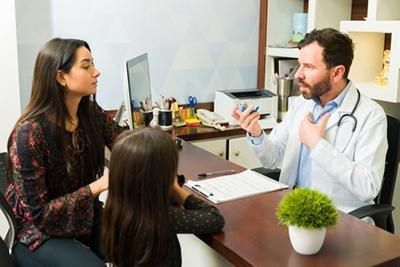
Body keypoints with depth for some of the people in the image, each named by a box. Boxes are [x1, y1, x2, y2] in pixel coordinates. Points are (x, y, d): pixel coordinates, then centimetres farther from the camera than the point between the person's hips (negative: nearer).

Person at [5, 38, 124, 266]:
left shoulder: (91, 113, -4)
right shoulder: (30, 132, -24)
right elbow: (38, 213, -22)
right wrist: (99, 185, -29)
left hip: (86, 219, 6)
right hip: (40, 233, -6)